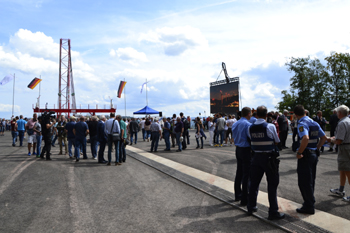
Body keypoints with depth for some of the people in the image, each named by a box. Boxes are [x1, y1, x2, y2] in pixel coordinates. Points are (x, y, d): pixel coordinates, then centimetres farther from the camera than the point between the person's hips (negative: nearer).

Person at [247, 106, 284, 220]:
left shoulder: (250, 128, -2)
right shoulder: (270, 126, -13)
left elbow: (251, 140, 6)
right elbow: (276, 142, -2)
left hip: (256, 157, 5)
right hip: (269, 157, -4)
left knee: (254, 182, 16)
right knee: (272, 185, 4)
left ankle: (251, 207, 31)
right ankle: (273, 212, 9)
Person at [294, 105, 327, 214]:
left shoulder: (302, 124, -17)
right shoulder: (314, 123, 10)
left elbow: (305, 138, -33)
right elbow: (324, 138, 16)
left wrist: (299, 153, -24)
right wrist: (317, 148, 17)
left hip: (306, 155, -9)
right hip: (314, 154, 9)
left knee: (304, 182, 2)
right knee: (311, 181, 20)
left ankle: (309, 207, 10)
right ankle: (310, 202, 33)